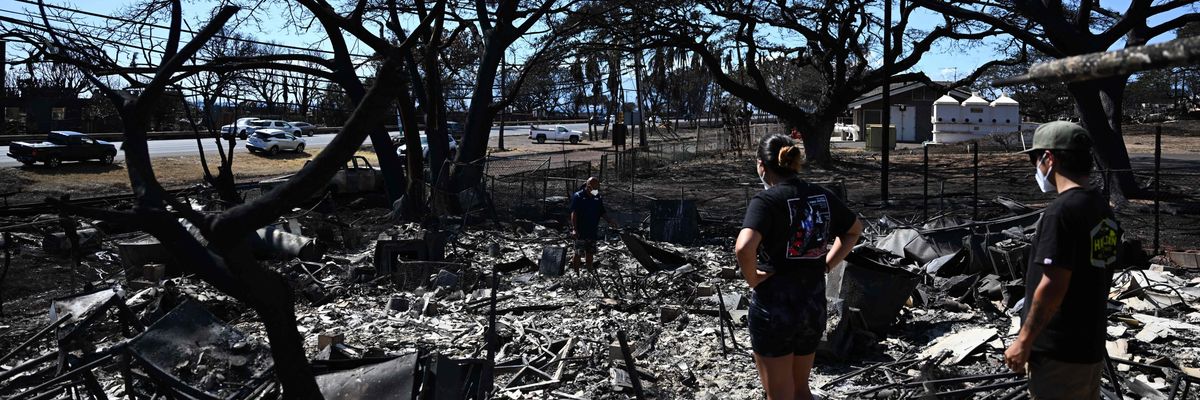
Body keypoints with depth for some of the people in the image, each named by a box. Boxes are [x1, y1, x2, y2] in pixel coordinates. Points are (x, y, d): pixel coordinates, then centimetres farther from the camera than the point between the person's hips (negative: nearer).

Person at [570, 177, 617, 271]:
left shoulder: (598, 198, 10)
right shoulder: (578, 197, -9)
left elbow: (602, 212, 18)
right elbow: (574, 213, -15)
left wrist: (609, 221, 1)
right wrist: (574, 229, -24)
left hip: (593, 232, 6)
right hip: (580, 232, -6)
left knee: (590, 253, 13)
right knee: (579, 253, -6)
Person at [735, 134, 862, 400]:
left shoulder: (766, 200, -17)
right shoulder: (822, 197, 3)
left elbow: (744, 248, -34)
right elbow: (855, 230, 19)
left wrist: (753, 278, -17)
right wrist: (827, 264, 14)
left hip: (773, 308, -6)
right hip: (814, 307, 6)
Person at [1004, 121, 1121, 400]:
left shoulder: (1061, 211, -20)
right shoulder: (1104, 209, 8)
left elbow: (1052, 287, -23)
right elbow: (1101, 279, 14)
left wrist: (1023, 341, -16)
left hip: (1059, 352, -9)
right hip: (1092, 347, 9)